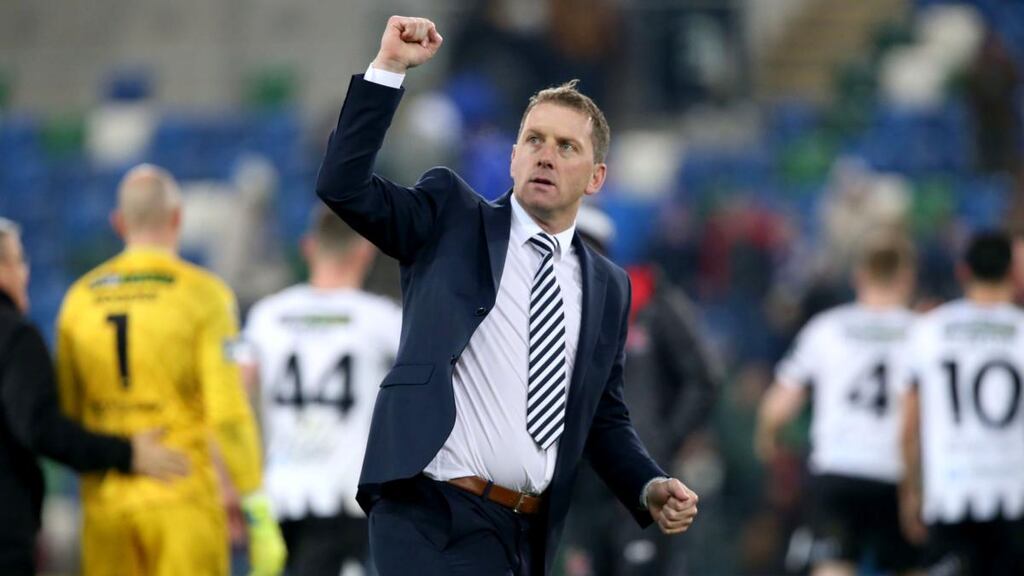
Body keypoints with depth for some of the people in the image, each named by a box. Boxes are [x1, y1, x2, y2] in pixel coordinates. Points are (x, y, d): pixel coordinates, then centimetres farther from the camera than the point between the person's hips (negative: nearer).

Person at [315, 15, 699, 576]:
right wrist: (388, 68, -12)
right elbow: (344, 186, -7)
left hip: (526, 531, 5)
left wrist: (650, 489, 3)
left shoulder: (607, 287, 16)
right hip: (433, 514, -5)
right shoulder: (450, 217, 6)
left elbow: (605, 418, 21)